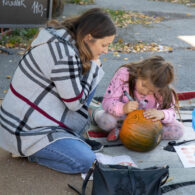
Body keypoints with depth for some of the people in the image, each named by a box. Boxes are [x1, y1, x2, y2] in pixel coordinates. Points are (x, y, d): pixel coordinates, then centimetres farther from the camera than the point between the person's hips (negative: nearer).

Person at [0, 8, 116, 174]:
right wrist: (94, 66, -11)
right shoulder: (63, 54, -28)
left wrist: (93, 66, 0)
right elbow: (75, 102, -20)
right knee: (86, 161, -16)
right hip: (25, 131, -10)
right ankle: (28, 151, 0)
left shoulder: (60, 38, 3)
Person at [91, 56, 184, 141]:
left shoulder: (162, 90, -20)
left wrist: (161, 114, -41)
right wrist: (122, 108, -45)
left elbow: (171, 112, -16)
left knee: (178, 130, -21)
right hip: (122, 117, -3)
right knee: (106, 120, -38)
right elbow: (107, 101, -24)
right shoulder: (123, 75, -24)